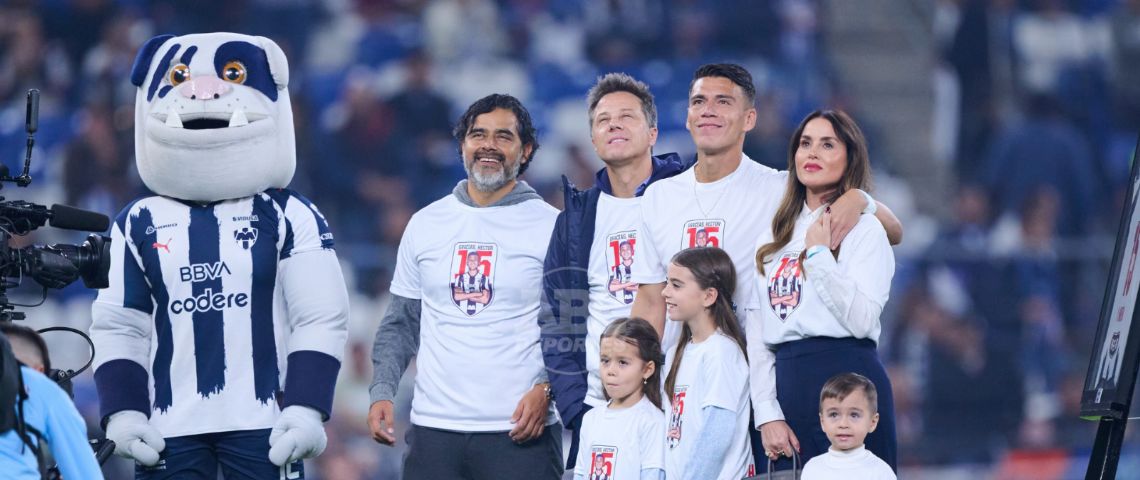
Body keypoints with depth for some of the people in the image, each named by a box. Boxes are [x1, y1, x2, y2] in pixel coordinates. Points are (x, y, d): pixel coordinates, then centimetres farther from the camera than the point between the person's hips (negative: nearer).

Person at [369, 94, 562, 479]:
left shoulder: (551, 227, 1)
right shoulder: (425, 224, 12)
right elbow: (400, 324, 16)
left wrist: (547, 389, -15)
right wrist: (381, 392, 1)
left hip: (520, 432, -3)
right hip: (433, 429, 3)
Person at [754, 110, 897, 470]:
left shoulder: (864, 230, 0)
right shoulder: (779, 235, 18)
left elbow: (862, 320, -14)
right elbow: (760, 331, 16)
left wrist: (819, 254, -11)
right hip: (787, 382, 6)